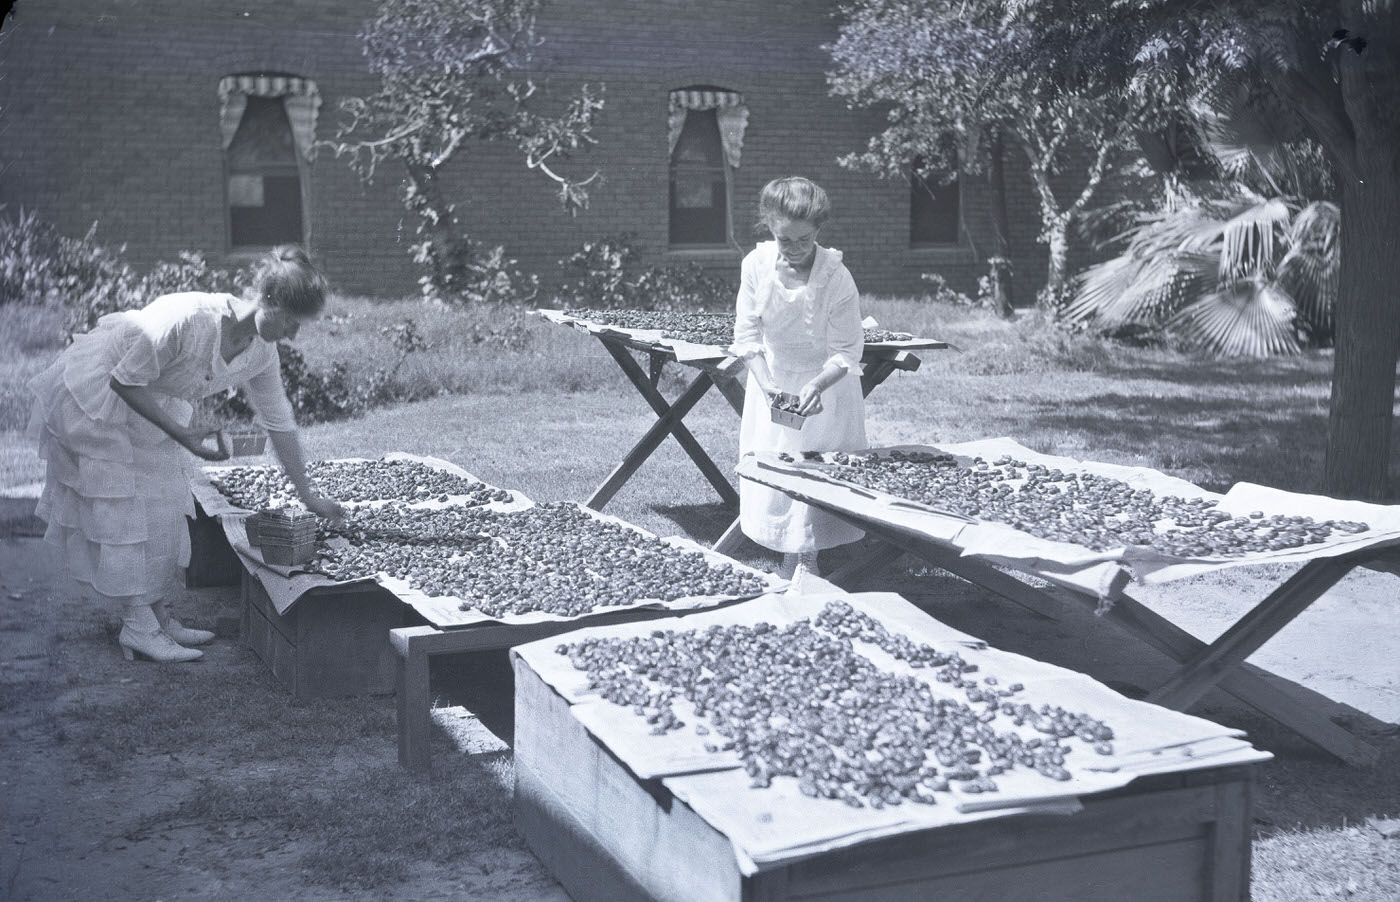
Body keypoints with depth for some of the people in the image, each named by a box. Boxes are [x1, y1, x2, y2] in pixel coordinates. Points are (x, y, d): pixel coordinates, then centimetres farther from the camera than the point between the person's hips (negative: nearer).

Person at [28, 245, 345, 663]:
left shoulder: (262, 352, -12)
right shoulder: (187, 318, -36)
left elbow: (279, 422, 1)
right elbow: (124, 381, -27)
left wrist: (307, 495, 6)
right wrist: (182, 433, -29)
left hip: (149, 408, 8)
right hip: (94, 398, -8)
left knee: (160, 509, 8)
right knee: (121, 507, -5)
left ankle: (157, 617, 17)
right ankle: (138, 628, 1)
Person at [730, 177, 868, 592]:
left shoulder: (837, 278, -26)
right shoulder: (757, 265, -17)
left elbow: (845, 353, -19)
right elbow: (748, 335, -9)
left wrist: (817, 385, -36)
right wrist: (765, 383, -22)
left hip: (824, 383, -3)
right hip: (773, 379, 3)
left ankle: (807, 561, 12)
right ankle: (789, 556, 26)